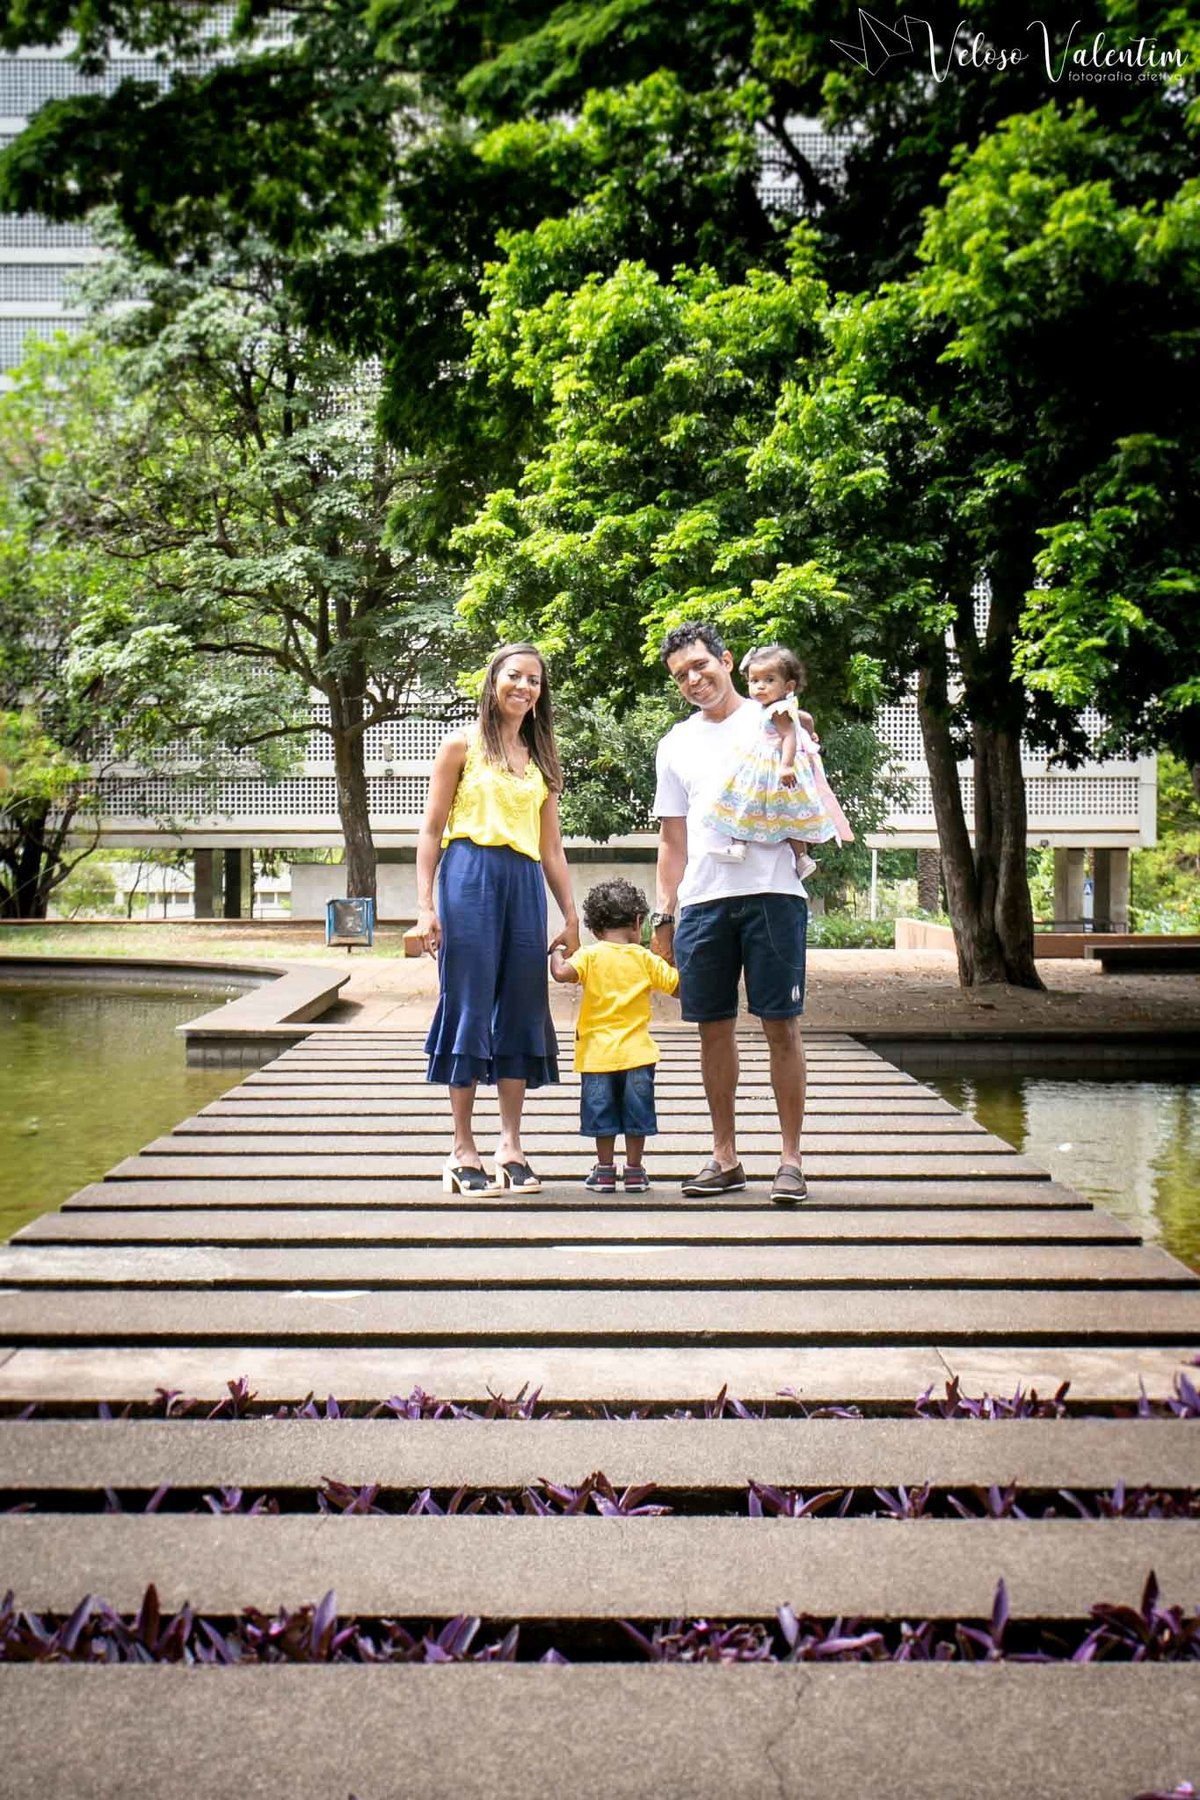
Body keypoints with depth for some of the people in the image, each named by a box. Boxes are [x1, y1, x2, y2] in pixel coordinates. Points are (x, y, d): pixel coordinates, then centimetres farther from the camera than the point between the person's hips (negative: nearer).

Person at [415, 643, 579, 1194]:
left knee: (521, 1012, 5)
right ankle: (463, 1152, 3)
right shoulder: (464, 745, 5)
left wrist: (571, 916, 14)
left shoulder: (541, 758, 19)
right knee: (468, 1007, -4)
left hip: (526, 885, 5)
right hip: (470, 876, -5)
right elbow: (432, 829, 1)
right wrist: (425, 905, -7)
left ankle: (511, 1148, 12)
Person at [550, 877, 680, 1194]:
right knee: (635, 1113, 9)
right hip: (636, 1052, 1)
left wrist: (557, 952, 0)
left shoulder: (590, 956, -4)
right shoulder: (645, 959, 0)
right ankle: (634, 1170, 12)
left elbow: (562, 973, -20)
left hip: (598, 1053, -1)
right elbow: (678, 986, 2)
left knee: (602, 1113, 7)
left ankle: (605, 1169, 11)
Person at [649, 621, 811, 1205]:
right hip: (702, 900, 4)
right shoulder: (677, 743, 17)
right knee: (714, 1027, 7)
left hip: (772, 893, -4)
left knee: (781, 1025, -3)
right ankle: (725, 1157, 17)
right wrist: (664, 913, 13)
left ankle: (790, 1158, 4)